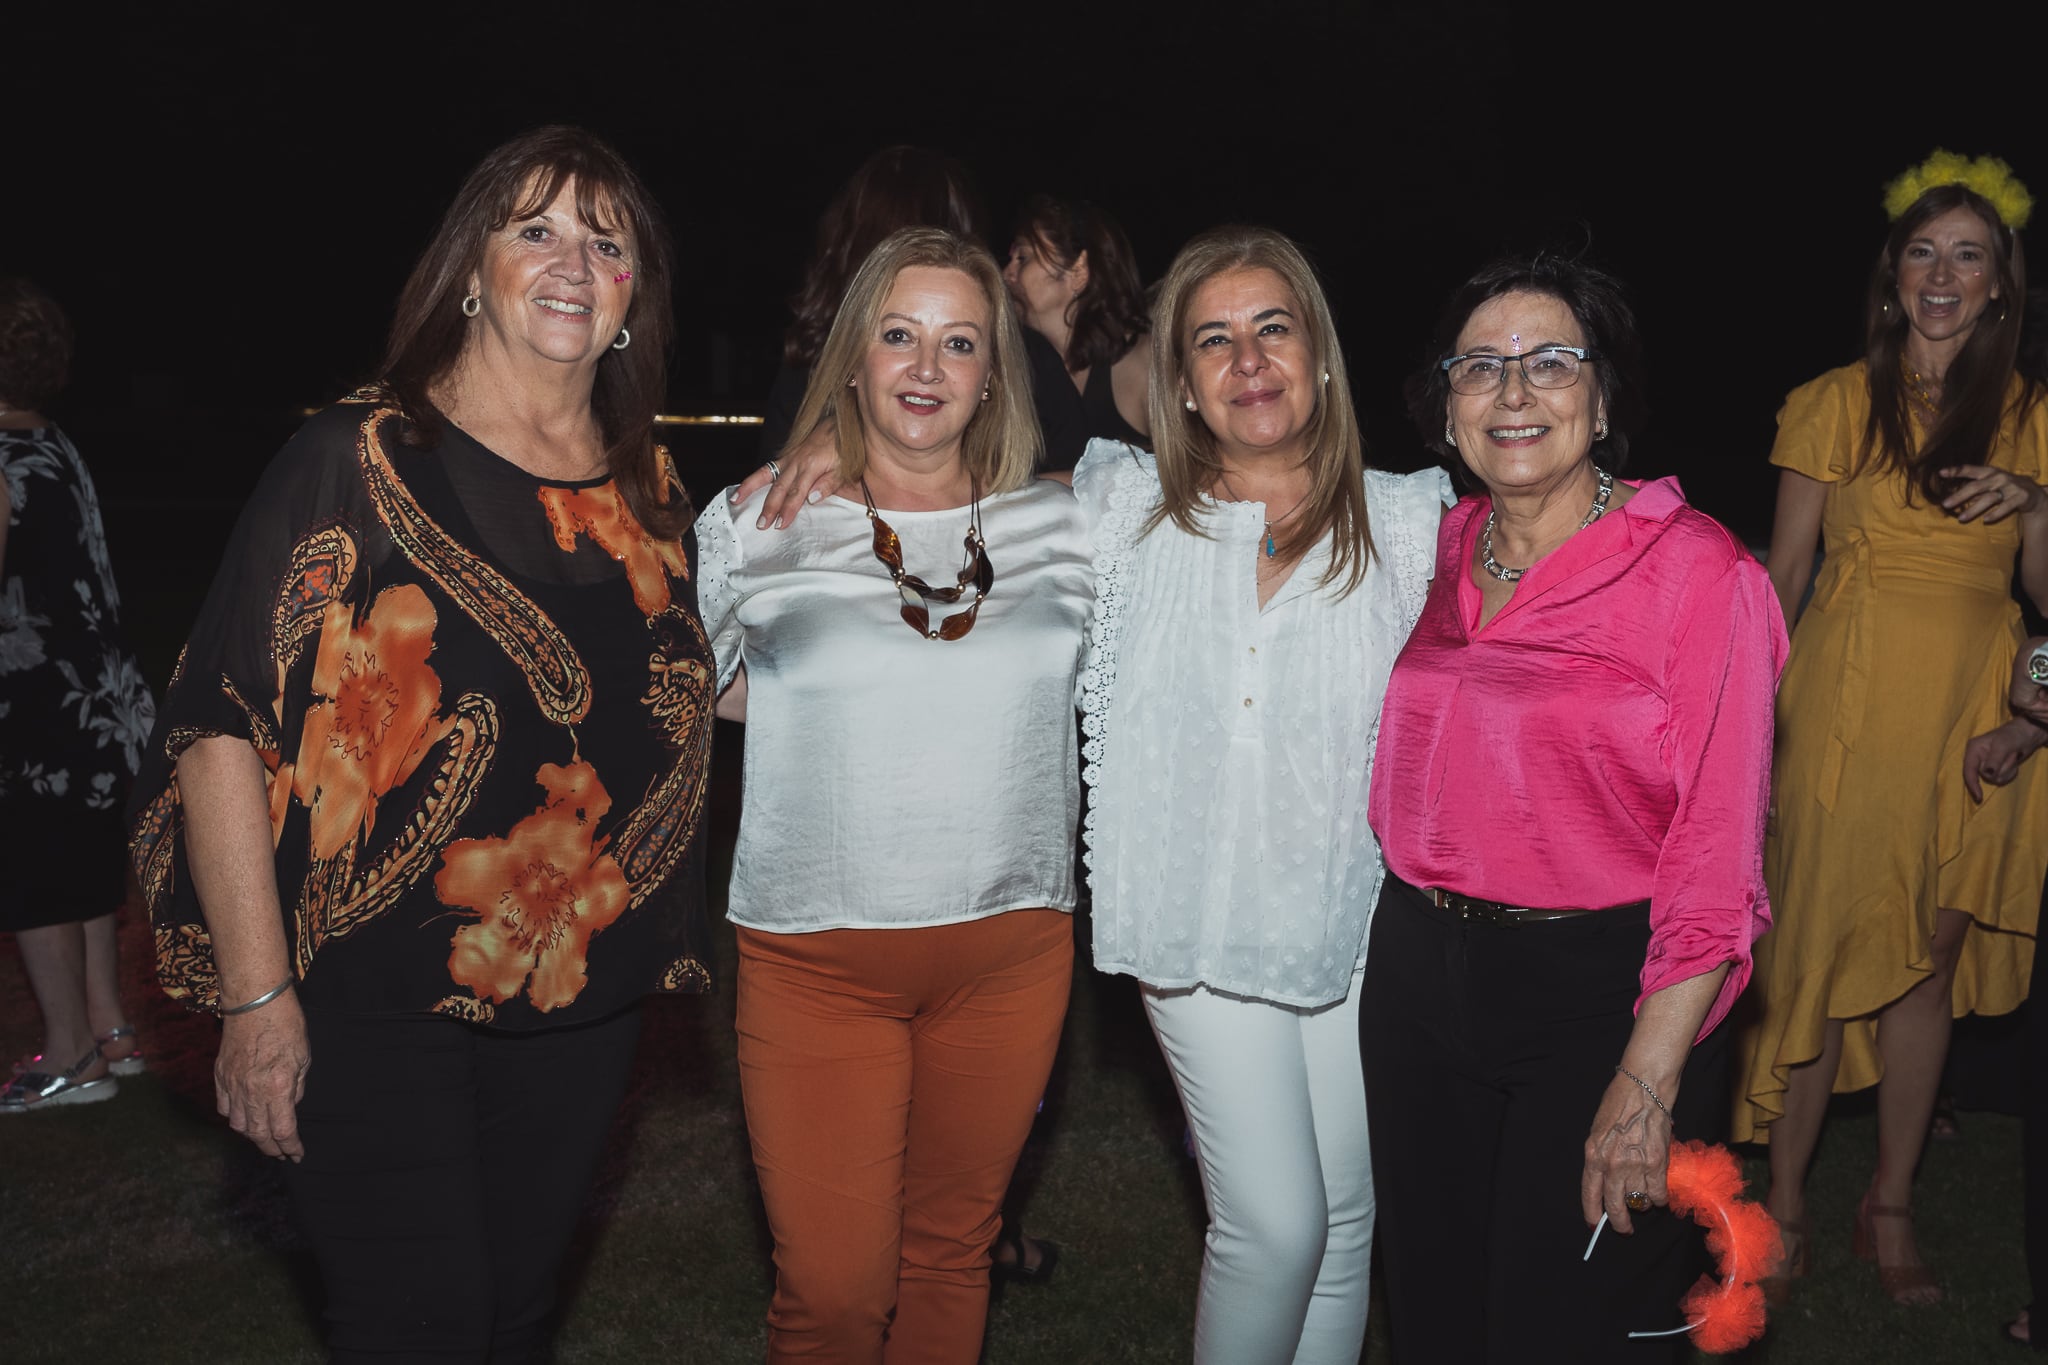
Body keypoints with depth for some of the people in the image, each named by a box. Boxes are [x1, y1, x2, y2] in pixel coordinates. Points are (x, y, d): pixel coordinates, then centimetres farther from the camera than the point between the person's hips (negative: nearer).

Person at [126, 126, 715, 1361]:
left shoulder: (650, 489, 7)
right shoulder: (360, 461, -9)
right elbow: (222, 726, -13)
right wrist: (258, 993, -15)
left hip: (585, 996, 5)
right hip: (379, 997, -5)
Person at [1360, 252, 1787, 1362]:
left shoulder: (1696, 571, -13)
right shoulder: (1441, 549, 4)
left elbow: (1715, 859, -16)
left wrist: (1647, 1083, -20)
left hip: (1602, 995, -5)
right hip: (1419, 977, 5)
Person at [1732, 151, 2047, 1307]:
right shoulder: (1837, 403, 2)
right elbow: (1785, 573, 4)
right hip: (1849, 704, -2)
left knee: (1929, 965, 9)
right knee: (1821, 955, 0)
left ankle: (1893, 1209, 23)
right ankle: (1786, 1200, 14)